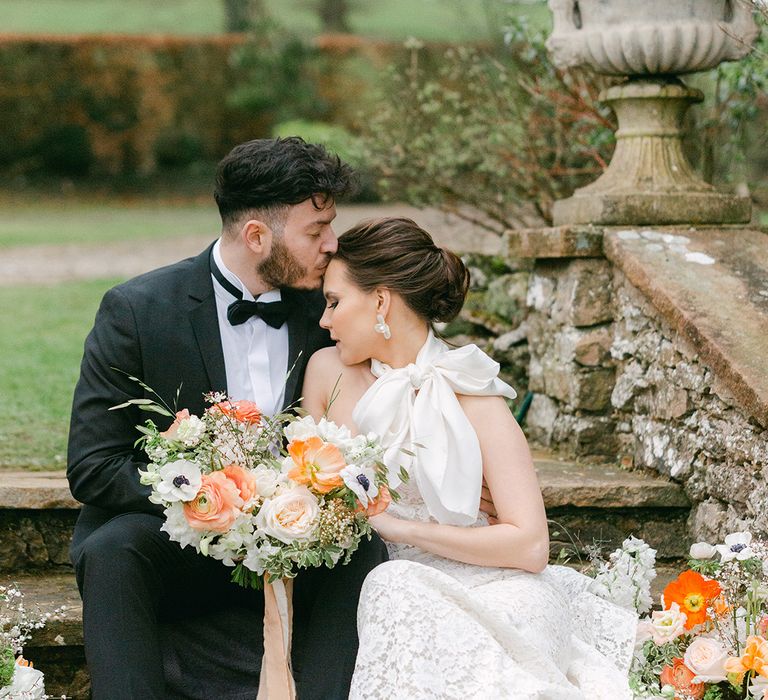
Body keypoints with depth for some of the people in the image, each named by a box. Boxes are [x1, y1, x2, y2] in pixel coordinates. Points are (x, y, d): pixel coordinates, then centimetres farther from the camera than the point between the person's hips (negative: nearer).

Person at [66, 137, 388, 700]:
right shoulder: (136, 310, -11)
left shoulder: (324, 310, -1)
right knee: (112, 552, -33)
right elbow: (92, 468, -13)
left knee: (363, 553, -26)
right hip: (171, 541, -2)